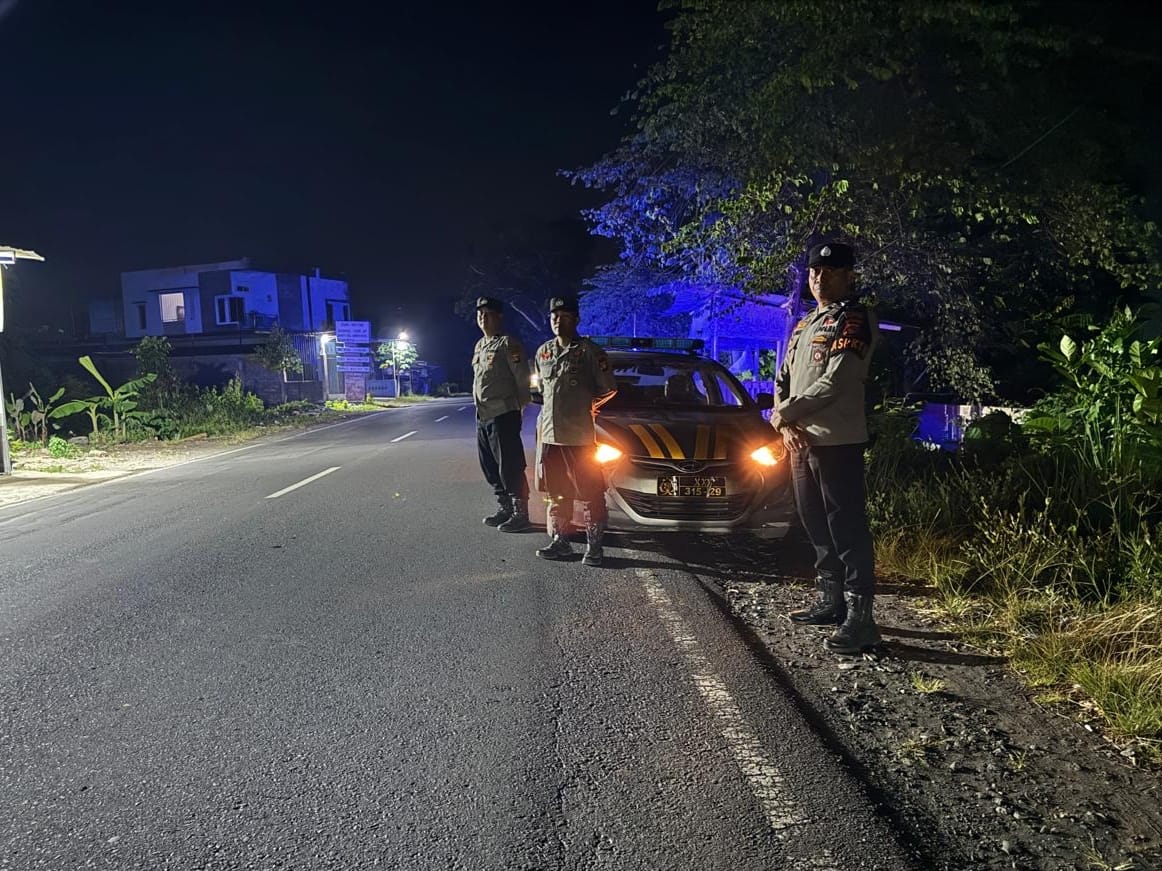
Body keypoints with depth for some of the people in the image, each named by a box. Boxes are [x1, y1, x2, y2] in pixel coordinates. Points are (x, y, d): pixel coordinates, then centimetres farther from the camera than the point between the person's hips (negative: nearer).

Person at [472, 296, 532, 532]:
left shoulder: (508, 343, -9)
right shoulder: (479, 346, 18)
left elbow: (522, 378, -12)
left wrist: (520, 407, -11)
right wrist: (480, 407, 17)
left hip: (503, 415, -9)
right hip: (482, 416, 9)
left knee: (510, 467, -6)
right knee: (490, 467, 15)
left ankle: (520, 514, 3)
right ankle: (505, 508, 27)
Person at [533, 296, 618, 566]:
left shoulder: (590, 352, -6)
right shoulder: (543, 352, 12)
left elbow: (609, 390, 0)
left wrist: (587, 406, 9)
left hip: (579, 435, -6)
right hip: (548, 433, 6)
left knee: (591, 494, -1)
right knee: (556, 493, 13)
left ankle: (594, 546, 9)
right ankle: (559, 542, 24)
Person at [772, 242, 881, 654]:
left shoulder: (854, 320, -9)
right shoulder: (804, 325, 19)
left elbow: (835, 383, -19)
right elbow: (783, 379, 16)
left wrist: (783, 413, -10)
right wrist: (787, 425, -3)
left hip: (837, 441, -9)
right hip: (801, 440, 9)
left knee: (847, 526, -8)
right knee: (815, 523, 15)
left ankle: (860, 617, -3)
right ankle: (830, 599, 28)